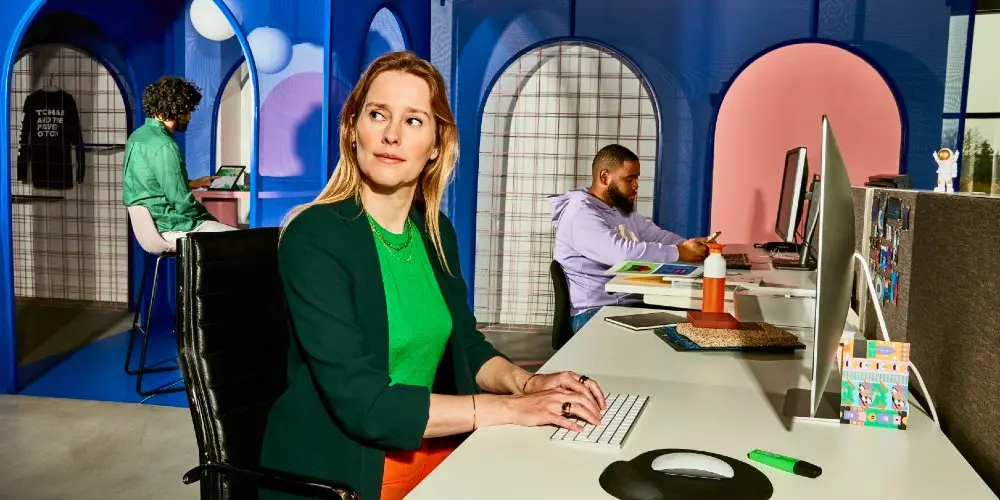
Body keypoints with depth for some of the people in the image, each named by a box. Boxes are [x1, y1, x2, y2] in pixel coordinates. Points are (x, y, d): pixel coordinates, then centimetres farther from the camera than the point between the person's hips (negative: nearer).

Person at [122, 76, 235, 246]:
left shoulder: (139, 135, 9)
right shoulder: (163, 146, -21)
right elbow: (182, 203, -22)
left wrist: (194, 184, 24)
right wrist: (209, 218, -6)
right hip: (170, 227, -10)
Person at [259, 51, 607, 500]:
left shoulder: (436, 231, 4)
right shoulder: (313, 237, -17)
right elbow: (363, 403, -22)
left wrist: (526, 382, -7)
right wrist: (510, 408, -21)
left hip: (438, 453, 6)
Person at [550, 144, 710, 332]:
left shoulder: (623, 210, 17)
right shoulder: (580, 212, -15)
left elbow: (659, 237, 19)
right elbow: (622, 253, -27)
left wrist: (690, 245, -3)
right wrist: (679, 253, -20)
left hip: (632, 302, 9)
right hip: (595, 311, -9)